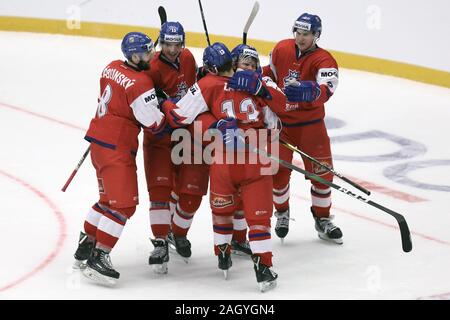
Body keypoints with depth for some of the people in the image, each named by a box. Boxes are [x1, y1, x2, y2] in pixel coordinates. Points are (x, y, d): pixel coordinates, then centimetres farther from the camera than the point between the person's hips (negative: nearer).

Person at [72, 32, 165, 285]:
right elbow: (154, 124, -17)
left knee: (109, 199, 21)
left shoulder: (112, 67, 6)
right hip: (117, 149, -9)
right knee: (124, 204, -7)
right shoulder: (140, 84, -19)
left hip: (99, 141, 9)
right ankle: (98, 258, -9)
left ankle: (85, 249, 27)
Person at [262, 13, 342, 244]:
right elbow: (270, 73, 17)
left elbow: (325, 91, -36)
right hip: (280, 121, 2)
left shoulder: (324, 61, -17)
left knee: (322, 171, 0)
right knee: (278, 171, 2)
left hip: (310, 124, -2)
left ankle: (322, 219, 20)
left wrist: (307, 91, -54)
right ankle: (282, 213, 29)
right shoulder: (281, 49, -3)